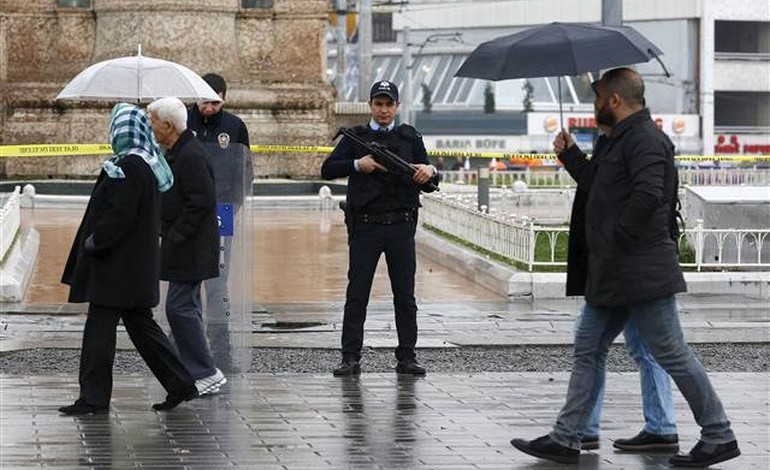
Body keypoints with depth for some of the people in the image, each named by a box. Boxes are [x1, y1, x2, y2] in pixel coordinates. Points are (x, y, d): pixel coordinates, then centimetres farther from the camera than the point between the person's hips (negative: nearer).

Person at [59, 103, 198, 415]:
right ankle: (180, 384, 16)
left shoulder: (128, 167, -19)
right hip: (137, 265, 10)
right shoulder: (148, 164, 11)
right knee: (140, 324, 15)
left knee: (99, 329, -3)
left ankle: (94, 398, 2)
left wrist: (93, 241, -12)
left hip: (118, 264, -10)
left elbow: (118, 215, -23)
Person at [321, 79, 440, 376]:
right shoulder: (355, 138, 8)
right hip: (365, 226, -1)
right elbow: (327, 170, -2)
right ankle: (351, 358, 1)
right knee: (357, 294, -1)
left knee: (405, 296, 4)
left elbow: (427, 184, 10)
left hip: (401, 226, 1)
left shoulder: (410, 138, 12)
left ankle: (407, 358, 10)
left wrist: (430, 172, -13)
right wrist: (357, 165, -16)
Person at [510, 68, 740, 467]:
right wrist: (570, 156, 25)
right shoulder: (623, 139, 19)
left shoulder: (645, 138, -14)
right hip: (614, 276, 11)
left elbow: (647, 195, -27)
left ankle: (718, 437, 3)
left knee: (671, 353, -5)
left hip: (641, 272, -11)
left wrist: (616, 240, -20)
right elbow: (599, 188, 26)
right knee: (588, 351, 9)